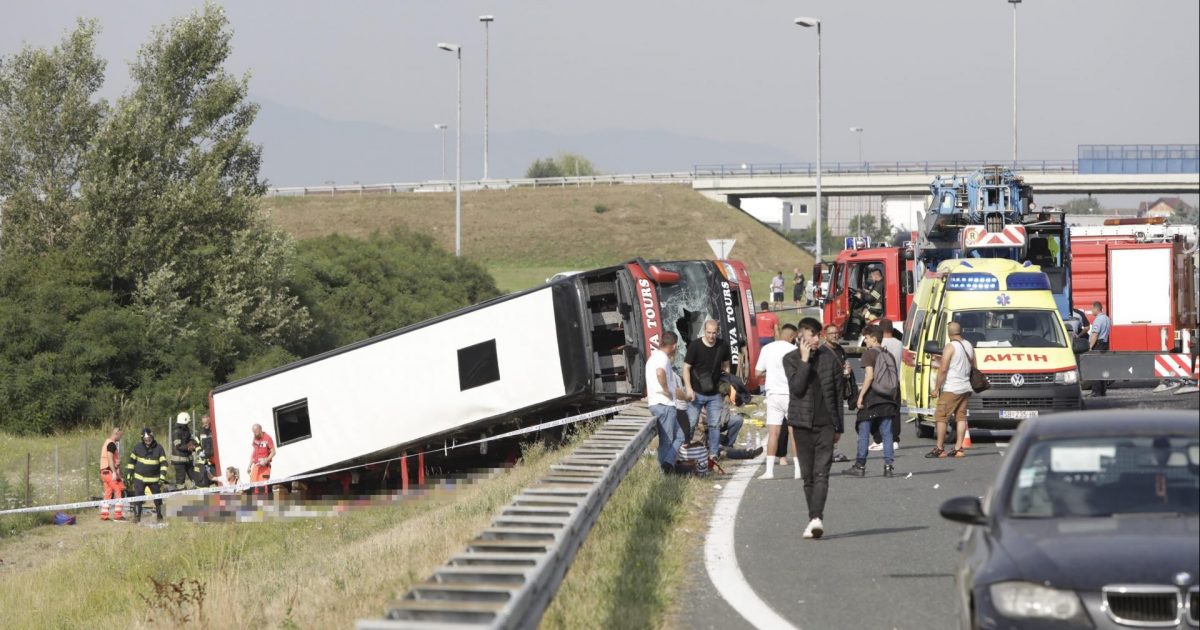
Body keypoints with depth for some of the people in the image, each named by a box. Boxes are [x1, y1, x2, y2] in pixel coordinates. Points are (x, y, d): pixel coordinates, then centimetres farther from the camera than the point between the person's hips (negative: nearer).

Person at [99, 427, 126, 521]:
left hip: (104, 471, 10)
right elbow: (110, 458, -21)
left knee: (108, 494, 11)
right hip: (110, 471, -10)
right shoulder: (111, 444, -12)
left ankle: (104, 515, 10)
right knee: (119, 492, -8)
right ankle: (117, 515, -11)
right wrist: (114, 472, -25)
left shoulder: (107, 442, 20)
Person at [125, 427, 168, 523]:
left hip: (154, 479, 0)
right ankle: (137, 516, 3)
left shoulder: (158, 448, -6)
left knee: (157, 498, 6)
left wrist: (162, 477, -14)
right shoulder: (138, 447, -2)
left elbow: (163, 463, -6)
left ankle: (159, 516, 23)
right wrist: (129, 475, 5)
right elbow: (131, 461, 8)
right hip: (139, 478, 0)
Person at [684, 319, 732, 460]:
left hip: (714, 394, 3)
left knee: (715, 425, 3)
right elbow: (686, 368, -6)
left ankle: (714, 453, 11)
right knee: (691, 423, -4)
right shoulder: (695, 346, -9)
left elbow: (725, 366, 16)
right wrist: (689, 389, -14)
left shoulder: (723, 347, 1)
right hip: (696, 393, -3)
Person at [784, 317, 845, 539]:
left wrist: (838, 427, 9)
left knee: (821, 473, -12)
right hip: (802, 423, 1)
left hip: (825, 423, -1)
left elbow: (837, 394, 9)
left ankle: (816, 518, -24)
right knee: (808, 475, 6)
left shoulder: (830, 358, 5)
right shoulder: (791, 359, 2)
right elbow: (796, 387, -13)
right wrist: (805, 360, -16)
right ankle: (815, 519, 14)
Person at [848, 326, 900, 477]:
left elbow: (869, 376, -16)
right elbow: (896, 379, 12)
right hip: (888, 399, 5)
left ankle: (860, 466, 4)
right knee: (887, 433, 5)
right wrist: (894, 399, 19)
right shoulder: (889, 355, 13)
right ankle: (888, 466, -1)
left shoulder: (869, 353, -6)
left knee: (864, 432, 2)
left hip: (871, 398, -5)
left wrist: (861, 395, -14)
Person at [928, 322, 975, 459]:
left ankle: (939, 448, -4)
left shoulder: (950, 347, -12)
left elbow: (943, 370, -16)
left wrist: (936, 388, -11)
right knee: (961, 417, 9)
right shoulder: (969, 346, 10)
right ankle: (958, 448, 5)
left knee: (941, 417, -2)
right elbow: (973, 366, 18)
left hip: (951, 389, -7)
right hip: (966, 388, 7)